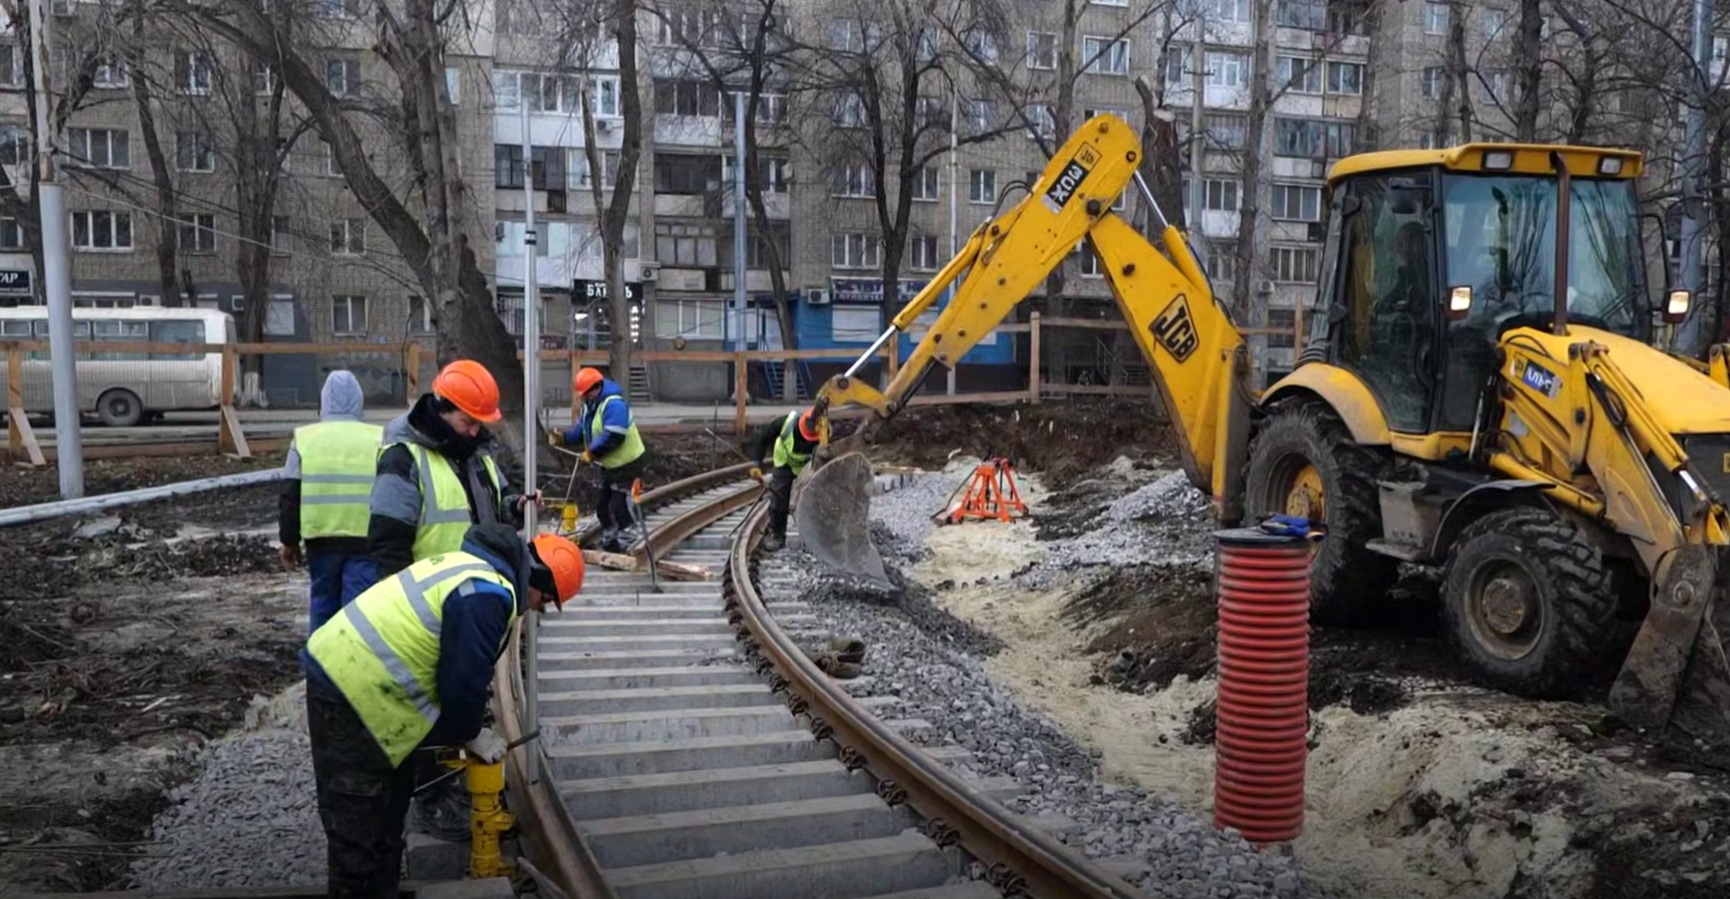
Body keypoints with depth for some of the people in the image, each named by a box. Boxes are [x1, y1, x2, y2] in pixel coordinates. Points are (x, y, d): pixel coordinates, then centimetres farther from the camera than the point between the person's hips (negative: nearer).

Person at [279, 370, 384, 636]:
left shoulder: (304, 437, 2)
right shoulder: (378, 438, -2)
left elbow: (290, 497, 4)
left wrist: (289, 540, 14)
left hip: (320, 538, 2)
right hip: (365, 539, -2)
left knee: (323, 604, 17)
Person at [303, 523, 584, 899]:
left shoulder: (472, 568, 13)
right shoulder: (486, 595, -20)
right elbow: (463, 680, -17)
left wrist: (463, 727, 23)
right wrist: (472, 735, 1)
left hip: (341, 670, 11)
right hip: (351, 691, -11)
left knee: (389, 803, 22)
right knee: (360, 822, -1)